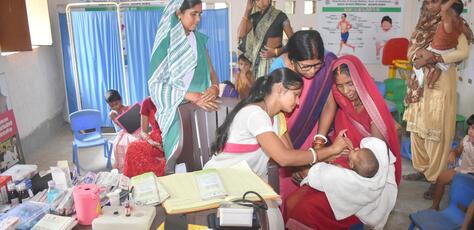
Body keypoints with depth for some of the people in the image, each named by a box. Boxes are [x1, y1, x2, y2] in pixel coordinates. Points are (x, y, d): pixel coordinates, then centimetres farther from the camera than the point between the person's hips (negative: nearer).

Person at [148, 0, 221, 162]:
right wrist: (192, 96, -19)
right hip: (178, 111, -4)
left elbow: (210, 71, 13)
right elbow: (155, 83, -11)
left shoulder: (199, 39, 10)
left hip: (203, 108, 5)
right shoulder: (166, 42, -7)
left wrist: (214, 87, -12)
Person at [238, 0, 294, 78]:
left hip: (276, 60, -4)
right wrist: (247, 9, -5)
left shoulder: (280, 16, -4)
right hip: (259, 61, 4)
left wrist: (276, 52, -16)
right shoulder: (254, 17, 8)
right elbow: (241, 34, -7)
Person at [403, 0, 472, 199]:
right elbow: (411, 51, 10)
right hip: (420, 82, 6)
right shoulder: (423, 25, 14)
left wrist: (432, 58, -20)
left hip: (441, 83, -6)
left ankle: (436, 178, 2)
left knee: (435, 129, -6)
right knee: (417, 127, 7)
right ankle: (422, 169, 20)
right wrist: (420, 53, -11)